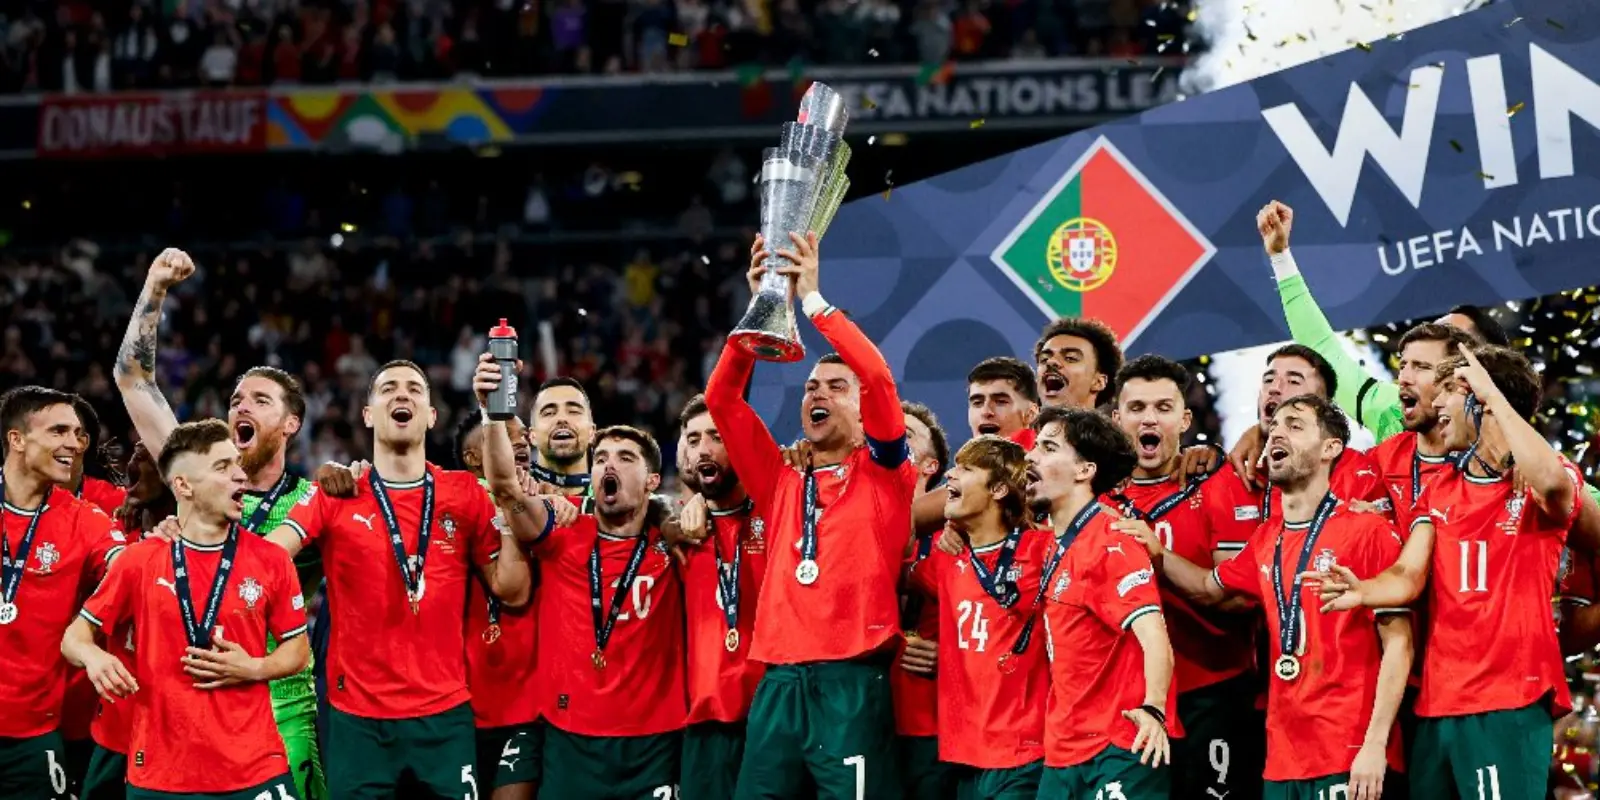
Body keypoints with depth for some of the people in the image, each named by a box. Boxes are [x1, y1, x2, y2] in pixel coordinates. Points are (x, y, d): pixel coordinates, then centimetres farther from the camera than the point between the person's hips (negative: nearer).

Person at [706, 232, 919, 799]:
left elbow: (879, 378, -7)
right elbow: (721, 398, 11)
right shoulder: (782, 480, 18)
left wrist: (813, 299, -4)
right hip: (779, 682, 4)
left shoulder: (884, 475, 7)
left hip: (851, 681, -4)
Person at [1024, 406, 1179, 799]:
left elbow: (1152, 636, -24)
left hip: (1118, 749, -9)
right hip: (1064, 752, 9)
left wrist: (1153, 711, -38)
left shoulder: (1110, 541, -13)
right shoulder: (1062, 544, 14)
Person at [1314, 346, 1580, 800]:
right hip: (1436, 701, 6)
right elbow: (1409, 577, 4)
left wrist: (1492, 392, -21)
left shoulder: (1539, 485, -4)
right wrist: (1363, 592, -19)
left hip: (1510, 702, -6)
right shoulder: (1439, 491, 16)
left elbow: (1552, 481, -30)